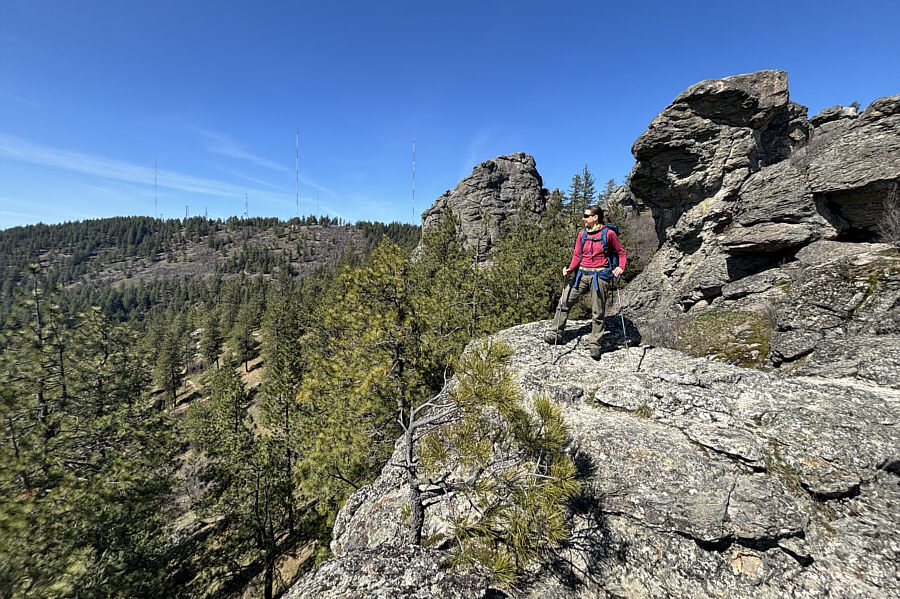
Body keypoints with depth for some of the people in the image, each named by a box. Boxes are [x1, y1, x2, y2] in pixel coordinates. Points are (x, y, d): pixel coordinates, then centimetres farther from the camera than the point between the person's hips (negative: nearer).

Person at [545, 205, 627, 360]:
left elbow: (621, 252, 5)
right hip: (582, 274, 4)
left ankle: (594, 344, 12)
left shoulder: (609, 233, -2)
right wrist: (570, 268, -8)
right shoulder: (582, 235, 9)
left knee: (598, 312, 2)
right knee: (564, 302, -1)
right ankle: (557, 334, 13)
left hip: (600, 275, -4)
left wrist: (621, 267, -12)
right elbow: (577, 255, 9)